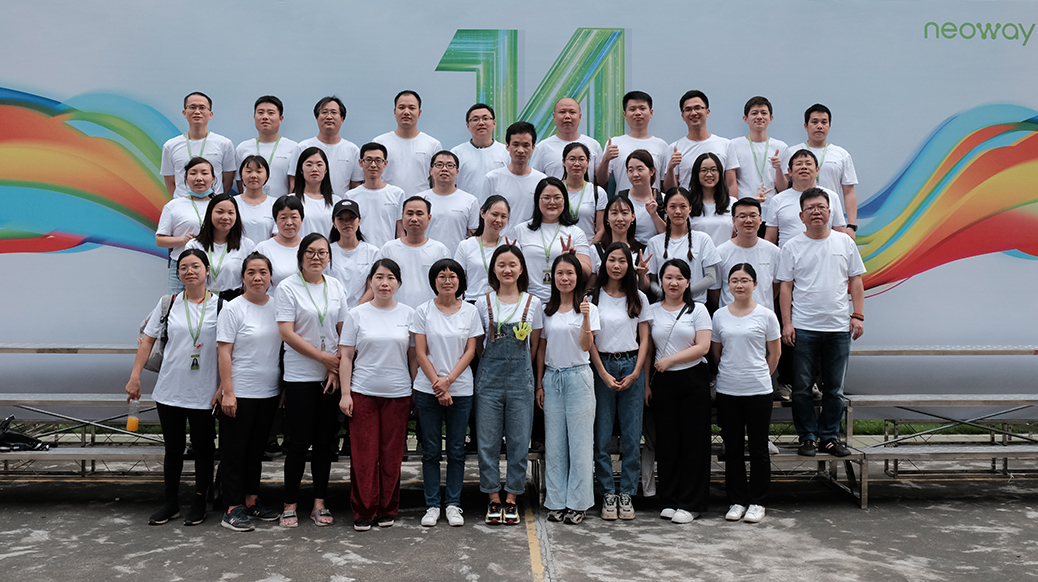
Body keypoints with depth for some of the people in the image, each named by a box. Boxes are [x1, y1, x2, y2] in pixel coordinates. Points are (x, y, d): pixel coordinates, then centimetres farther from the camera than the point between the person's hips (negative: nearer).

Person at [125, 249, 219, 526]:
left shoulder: (220, 306, -3)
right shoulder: (169, 304, 3)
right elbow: (148, 339, 8)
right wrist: (135, 375, 1)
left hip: (204, 394, -2)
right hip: (170, 391, 2)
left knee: (203, 448, 9)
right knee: (173, 448, 12)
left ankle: (199, 502, 24)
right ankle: (170, 503, 26)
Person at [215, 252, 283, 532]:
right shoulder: (233, 309, -8)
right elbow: (224, 352, -11)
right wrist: (227, 391, -17)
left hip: (269, 393, 6)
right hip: (240, 393, -5)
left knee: (257, 448, 15)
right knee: (235, 449, 2)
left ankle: (251, 501, 27)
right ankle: (233, 508, 9)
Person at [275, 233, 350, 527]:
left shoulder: (335, 286, 8)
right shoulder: (288, 287, -4)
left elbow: (344, 331, 9)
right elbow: (287, 333, -11)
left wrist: (336, 367, -3)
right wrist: (323, 358, -12)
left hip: (332, 377, 4)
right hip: (300, 376, -4)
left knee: (325, 441, 8)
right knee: (300, 441, -2)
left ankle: (319, 503, 17)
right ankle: (290, 505, 11)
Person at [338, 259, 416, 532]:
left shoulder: (409, 314, 5)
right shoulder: (357, 314, 2)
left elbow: (413, 356, 9)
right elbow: (346, 357, 3)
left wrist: (415, 391, 6)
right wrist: (345, 393, -3)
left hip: (398, 394, 1)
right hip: (363, 393, -1)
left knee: (392, 455, 6)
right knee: (364, 455, 1)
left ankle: (388, 510, 20)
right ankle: (363, 512, 13)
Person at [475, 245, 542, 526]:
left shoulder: (533, 303, 5)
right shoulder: (483, 303, 5)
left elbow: (536, 346, 10)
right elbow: (476, 345, 10)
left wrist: (519, 366, 5)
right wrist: (496, 365, 3)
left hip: (521, 376, 0)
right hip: (489, 376, 0)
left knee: (519, 440, 2)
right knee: (488, 439, 2)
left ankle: (511, 499, 15)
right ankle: (494, 499, 14)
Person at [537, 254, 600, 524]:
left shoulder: (588, 308, 0)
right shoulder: (547, 310, 10)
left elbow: (587, 346, -9)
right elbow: (541, 348, 13)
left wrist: (585, 318, -22)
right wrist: (539, 384, 10)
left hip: (578, 377, -3)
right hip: (552, 377, 4)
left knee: (579, 441, 0)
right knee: (554, 442, 6)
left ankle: (577, 503, 9)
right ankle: (556, 502, 14)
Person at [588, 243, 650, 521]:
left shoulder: (639, 299, 8)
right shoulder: (593, 297, 3)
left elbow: (644, 339, 7)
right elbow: (590, 340, 0)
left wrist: (635, 373, -3)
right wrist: (604, 374, -7)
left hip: (632, 366, 1)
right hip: (602, 367, -1)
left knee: (632, 436, 1)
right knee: (602, 436, -1)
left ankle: (627, 494, 11)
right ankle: (608, 494, 9)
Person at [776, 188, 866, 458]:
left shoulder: (844, 242, 7)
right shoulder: (792, 247, 1)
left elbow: (855, 281, 9)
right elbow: (785, 286, 1)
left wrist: (858, 316, 1)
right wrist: (786, 323, -5)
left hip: (839, 327, 2)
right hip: (803, 328, -1)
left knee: (834, 387, 9)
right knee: (802, 387, 3)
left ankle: (830, 436, 21)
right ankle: (807, 437, 16)